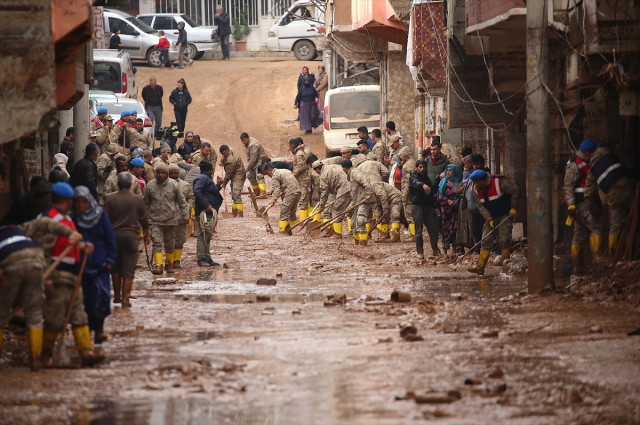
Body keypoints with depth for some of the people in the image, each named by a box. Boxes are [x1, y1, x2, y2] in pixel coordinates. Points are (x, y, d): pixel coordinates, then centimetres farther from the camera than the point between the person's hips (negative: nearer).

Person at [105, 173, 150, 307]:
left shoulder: (110, 200, -3)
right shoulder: (138, 200, -1)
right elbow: (144, 220, 6)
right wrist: (146, 236, 21)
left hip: (114, 237, 1)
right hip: (131, 238, -1)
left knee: (115, 268, 16)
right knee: (128, 270, 0)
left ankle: (117, 296, 22)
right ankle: (125, 299, -8)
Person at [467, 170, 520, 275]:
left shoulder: (499, 182, -21)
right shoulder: (476, 189, -4)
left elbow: (515, 191, -14)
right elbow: (481, 206, -2)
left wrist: (513, 208, -12)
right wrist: (489, 219, -14)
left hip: (505, 215, -5)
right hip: (491, 216, 5)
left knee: (504, 240, -13)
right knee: (486, 240, -3)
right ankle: (480, 267, -6)